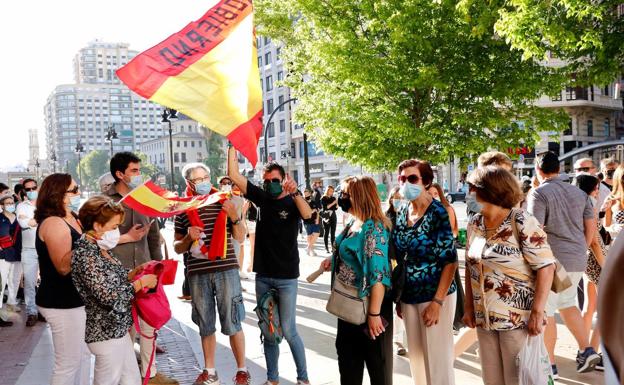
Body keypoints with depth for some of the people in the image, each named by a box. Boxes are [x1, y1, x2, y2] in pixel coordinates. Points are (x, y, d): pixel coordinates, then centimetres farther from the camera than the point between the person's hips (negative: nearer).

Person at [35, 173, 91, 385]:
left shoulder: (72, 219, 10)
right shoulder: (53, 223, -19)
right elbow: (64, 266, -27)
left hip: (76, 299, 10)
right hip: (63, 304, -10)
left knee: (83, 354, 19)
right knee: (68, 363, -1)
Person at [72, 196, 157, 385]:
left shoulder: (100, 249, 7)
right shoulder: (85, 254, -21)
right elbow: (108, 296, -25)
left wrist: (136, 272, 0)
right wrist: (141, 282, -16)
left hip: (117, 328, 9)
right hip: (107, 332, -9)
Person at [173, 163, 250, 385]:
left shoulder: (224, 202, 3)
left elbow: (240, 238, 4)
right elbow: (177, 248, 9)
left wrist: (235, 217, -13)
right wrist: (188, 238, -12)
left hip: (226, 269, -2)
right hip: (197, 273, 2)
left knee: (232, 322, 2)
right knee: (205, 325, 12)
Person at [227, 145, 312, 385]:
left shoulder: (292, 202, -6)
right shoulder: (262, 198, 5)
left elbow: (307, 215, -29)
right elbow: (233, 175, 0)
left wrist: (294, 192, -46)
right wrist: (233, 145, -7)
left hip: (286, 277, -4)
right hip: (262, 275, 4)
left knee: (288, 330, -2)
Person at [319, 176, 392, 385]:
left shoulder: (373, 228, -22)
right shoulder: (353, 223, 5)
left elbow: (378, 274, -26)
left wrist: (374, 313, -26)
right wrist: (333, 259, 2)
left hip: (367, 305, -9)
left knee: (377, 363, 8)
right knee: (347, 355, 22)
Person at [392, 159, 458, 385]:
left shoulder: (437, 213, -14)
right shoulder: (402, 212, 4)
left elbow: (450, 261, -15)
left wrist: (437, 302, -19)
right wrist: (399, 297, 10)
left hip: (434, 296, -6)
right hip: (409, 296, 6)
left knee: (438, 359, 4)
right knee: (415, 356, 17)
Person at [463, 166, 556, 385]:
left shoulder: (522, 223, -13)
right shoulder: (475, 224, 6)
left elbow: (545, 267, -15)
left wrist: (537, 312, -19)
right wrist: (468, 307, 11)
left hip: (518, 318, -6)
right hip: (484, 319, 6)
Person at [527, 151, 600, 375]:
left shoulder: (539, 193, -9)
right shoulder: (579, 192, 11)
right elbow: (591, 225, 13)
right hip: (577, 260, 7)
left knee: (545, 311, 4)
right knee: (567, 303, 24)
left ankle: (549, 365, 12)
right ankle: (586, 350, 15)